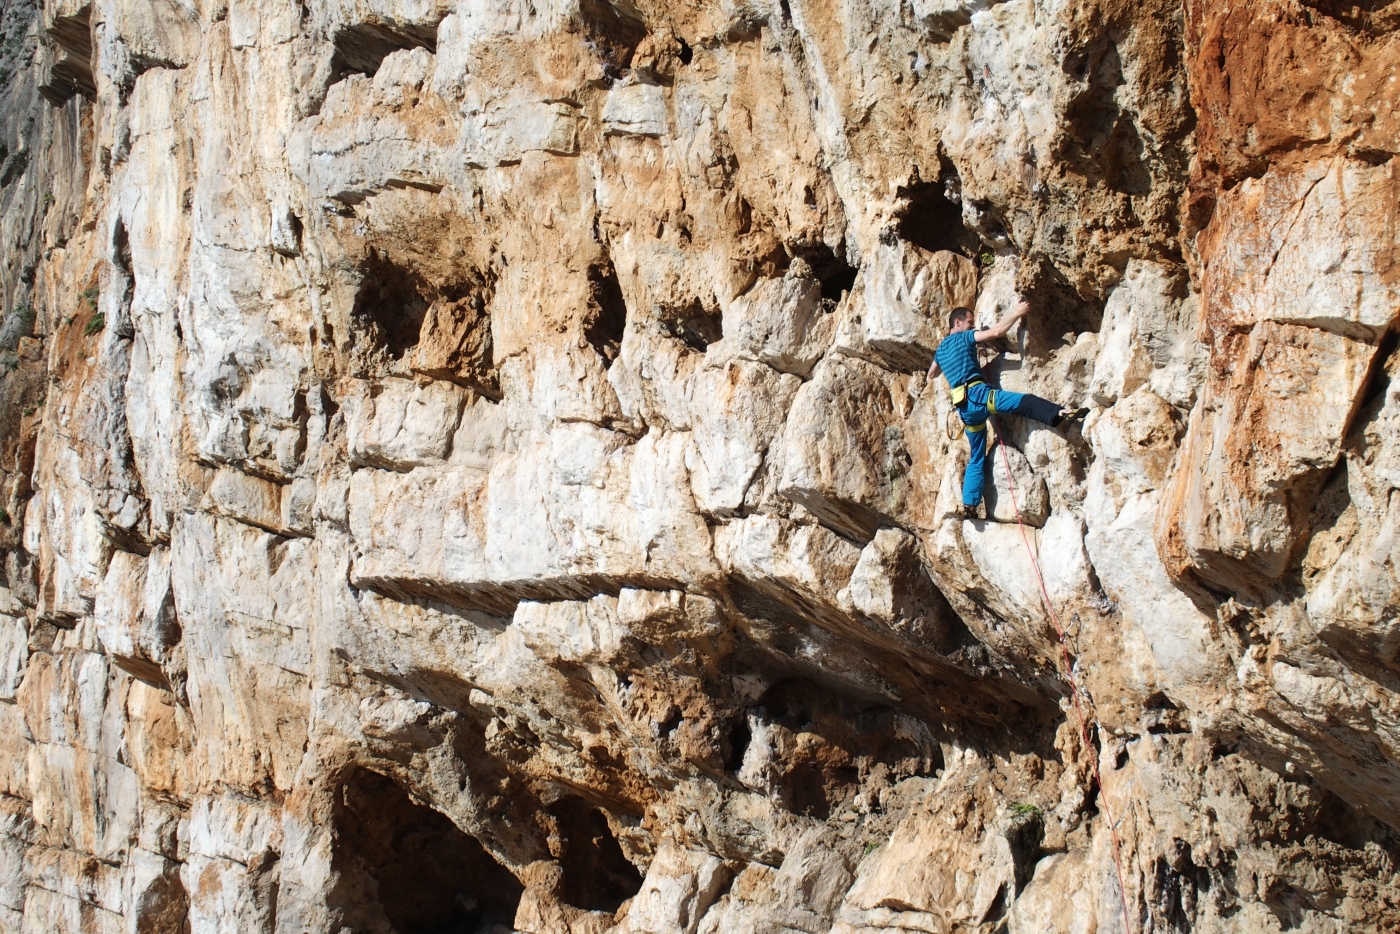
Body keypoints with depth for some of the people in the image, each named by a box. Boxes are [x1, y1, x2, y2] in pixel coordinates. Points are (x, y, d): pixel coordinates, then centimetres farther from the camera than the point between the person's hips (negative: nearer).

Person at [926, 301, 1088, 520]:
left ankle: (969, 506, 8)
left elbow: (931, 375, 44)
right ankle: (1060, 414, -52)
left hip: (964, 408, 8)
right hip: (976, 394, -7)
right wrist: (1017, 312, 2)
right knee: (1026, 402, -26)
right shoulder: (962, 338, 5)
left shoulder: (941, 349, 25)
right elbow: (996, 332, -6)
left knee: (977, 458, 13)